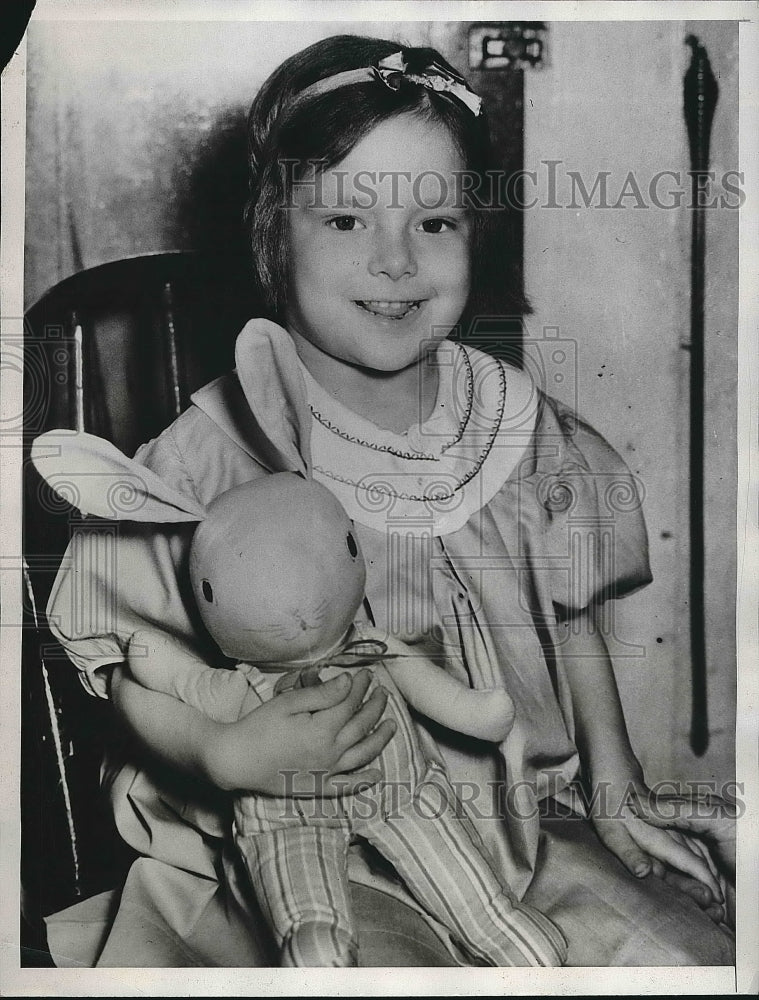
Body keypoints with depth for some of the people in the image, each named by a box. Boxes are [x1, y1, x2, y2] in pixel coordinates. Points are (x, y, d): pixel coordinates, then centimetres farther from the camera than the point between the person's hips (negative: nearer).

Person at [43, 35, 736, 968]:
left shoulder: (520, 427, -3)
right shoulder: (211, 459, -17)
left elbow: (571, 621, 9)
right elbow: (135, 665, -10)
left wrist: (614, 790, 9)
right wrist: (230, 754, -29)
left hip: (520, 812, 5)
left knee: (695, 954, -1)